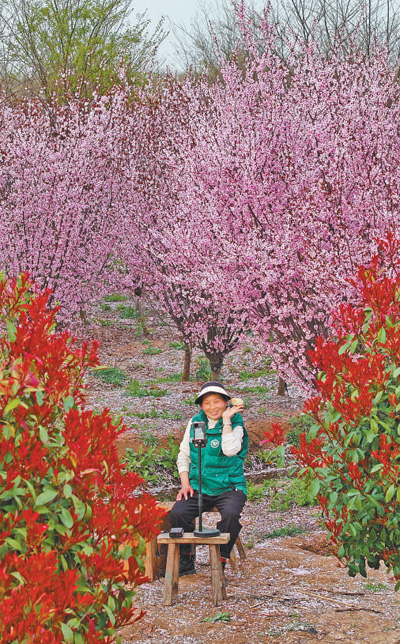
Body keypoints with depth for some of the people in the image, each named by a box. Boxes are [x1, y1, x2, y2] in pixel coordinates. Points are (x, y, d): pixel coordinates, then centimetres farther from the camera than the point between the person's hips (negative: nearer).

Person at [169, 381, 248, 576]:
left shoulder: (235, 425, -4)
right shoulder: (195, 423, 8)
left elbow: (230, 450, -24)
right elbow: (183, 456, 14)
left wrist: (226, 420, -19)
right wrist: (185, 484, 1)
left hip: (228, 488, -3)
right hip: (199, 488, 3)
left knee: (230, 515, -34)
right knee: (177, 513, -24)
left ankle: (220, 562, -13)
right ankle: (186, 562, -4)